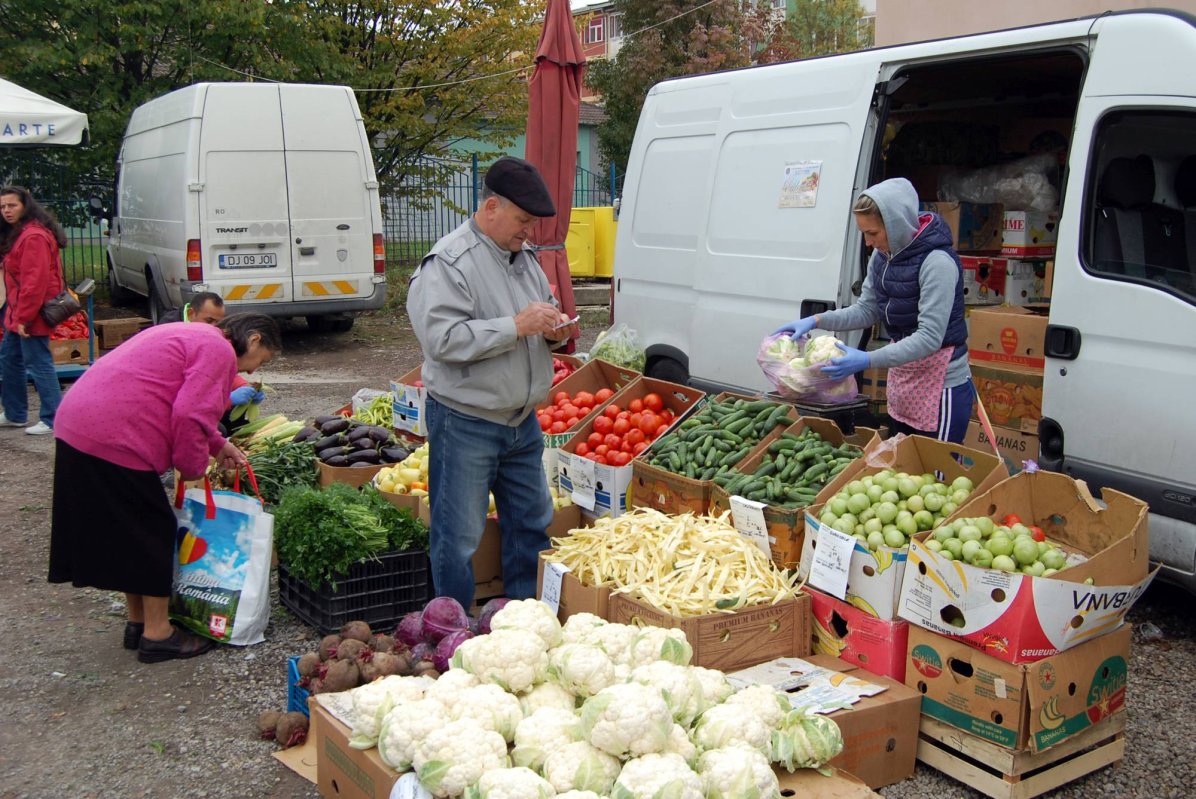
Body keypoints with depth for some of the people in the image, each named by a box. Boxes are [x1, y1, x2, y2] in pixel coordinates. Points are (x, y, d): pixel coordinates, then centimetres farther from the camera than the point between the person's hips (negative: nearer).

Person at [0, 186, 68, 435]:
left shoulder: (33, 237, -19)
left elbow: (35, 282, -24)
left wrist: (24, 317, -23)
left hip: (30, 315, -11)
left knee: (38, 363, -7)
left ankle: (52, 419, -3)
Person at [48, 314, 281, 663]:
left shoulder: (193, 337, 22)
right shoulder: (219, 350, -10)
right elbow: (189, 415, -19)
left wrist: (218, 445, 27)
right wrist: (194, 467, -6)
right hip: (115, 441, -11)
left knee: (124, 532, 19)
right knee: (153, 532, 2)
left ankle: (139, 622, 31)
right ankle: (157, 634, 11)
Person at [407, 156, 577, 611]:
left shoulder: (524, 256, 12)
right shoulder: (449, 262, -15)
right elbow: (442, 338, -26)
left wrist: (554, 333, 0)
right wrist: (517, 325, -25)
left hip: (522, 421, 8)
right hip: (465, 424, -8)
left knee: (532, 523, 17)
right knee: (460, 537, 1)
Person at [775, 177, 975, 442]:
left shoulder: (936, 262, -23)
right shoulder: (882, 256, 2)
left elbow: (930, 337, -26)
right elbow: (866, 310, 10)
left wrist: (868, 360, -34)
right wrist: (816, 321, -5)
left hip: (940, 386, -8)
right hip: (902, 384, 9)